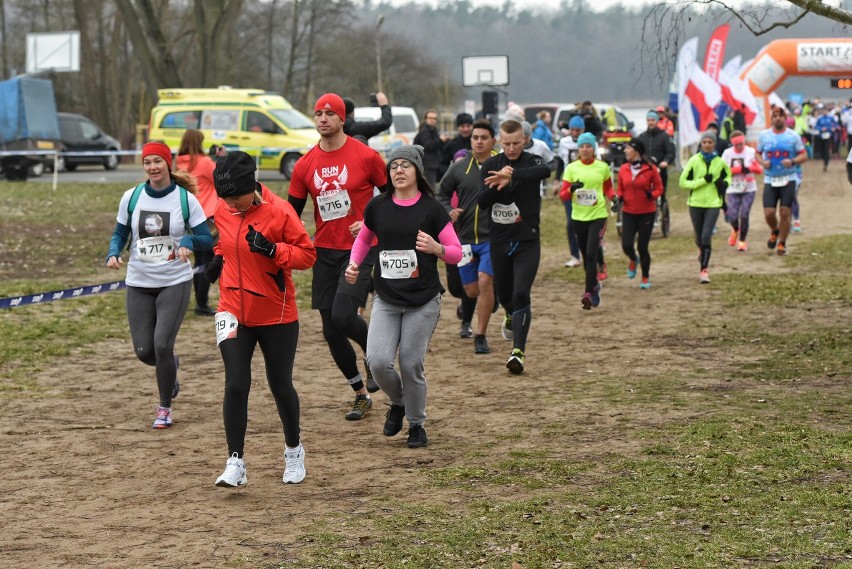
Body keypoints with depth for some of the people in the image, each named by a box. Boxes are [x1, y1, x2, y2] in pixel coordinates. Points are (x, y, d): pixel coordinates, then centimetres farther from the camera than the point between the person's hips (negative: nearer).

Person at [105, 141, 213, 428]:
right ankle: (170, 367, 39)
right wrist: (113, 253, -12)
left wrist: (188, 240, -25)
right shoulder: (131, 197, 0)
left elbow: (207, 239, -3)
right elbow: (120, 233, 9)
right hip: (139, 284, 3)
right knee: (144, 351, 1)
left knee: (162, 345, -13)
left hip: (175, 283, -3)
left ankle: (165, 407, 8)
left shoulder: (185, 199, -6)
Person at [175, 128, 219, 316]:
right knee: (208, 262, -3)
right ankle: (202, 305, -5)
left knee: (199, 261, 16)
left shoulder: (180, 164, 6)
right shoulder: (204, 162, -13)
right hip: (207, 217, -7)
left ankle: (201, 301, 19)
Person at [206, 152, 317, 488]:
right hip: (234, 313, 3)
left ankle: (294, 451, 33)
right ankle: (235, 463, -4)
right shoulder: (222, 211, 1)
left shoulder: (279, 211, -15)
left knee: (280, 385, 10)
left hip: (276, 315, -3)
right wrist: (218, 259, 3)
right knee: (236, 385, -9)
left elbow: (307, 254, -13)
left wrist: (271, 249, -27)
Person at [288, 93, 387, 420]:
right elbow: (292, 212, 9)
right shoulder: (305, 165, 4)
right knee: (331, 330, 5)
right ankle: (361, 394, 21)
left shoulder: (366, 156, -7)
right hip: (325, 251, 5)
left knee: (343, 316, -21)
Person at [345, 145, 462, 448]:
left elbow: (457, 252, -4)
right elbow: (364, 238, 20)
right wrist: (354, 264, 2)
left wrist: (436, 248, -24)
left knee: (411, 364, -2)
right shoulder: (377, 206, 2)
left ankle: (416, 424, 21)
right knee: (378, 361, -11)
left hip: (423, 301, -2)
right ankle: (398, 403, 22)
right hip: (386, 299, 2)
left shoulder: (431, 208, -6)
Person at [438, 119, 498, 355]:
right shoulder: (459, 168, 4)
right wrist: (448, 211, -6)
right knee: (471, 291, 10)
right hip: (466, 238, 4)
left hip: (492, 238, -4)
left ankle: (481, 337, -9)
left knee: (484, 281, -18)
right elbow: (442, 193, 13)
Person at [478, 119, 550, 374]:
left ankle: (518, 351, -16)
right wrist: (498, 184, -25)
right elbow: (482, 201, -6)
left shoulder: (531, 162, -7)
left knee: (521, 294, -15)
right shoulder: (490, 165, 3)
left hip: (527, 241, -3)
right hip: (499, 241, 3)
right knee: (504, 293, 17)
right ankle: (511, 317, 52)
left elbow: (545, 170, -34)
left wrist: (511, 176, -50)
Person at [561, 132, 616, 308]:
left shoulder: (603, 167, 1)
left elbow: (608, 187, 19)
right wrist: (571, 189, -21)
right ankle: (594, 284, 36)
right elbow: (563, 196, -1)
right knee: (586, 256, 13)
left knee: (591, 254, -15)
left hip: (598, 216, -2)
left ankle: (589, 293, -16)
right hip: (579, 216, 2)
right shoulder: (571, 168, 1)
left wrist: (613, 198, -1)